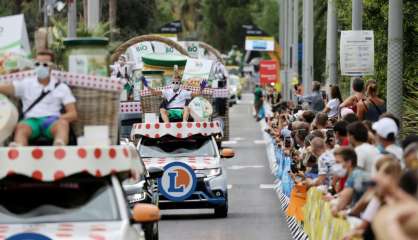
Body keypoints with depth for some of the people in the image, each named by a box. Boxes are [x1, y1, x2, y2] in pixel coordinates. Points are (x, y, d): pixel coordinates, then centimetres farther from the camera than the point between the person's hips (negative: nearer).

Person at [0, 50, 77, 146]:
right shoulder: (26, 84, 19)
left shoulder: (61, 88, 17)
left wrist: (58, 119, -9)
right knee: (21, 126, -37)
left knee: (63, 123, -37)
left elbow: (73, 114, 11)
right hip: (31, 120, 0)